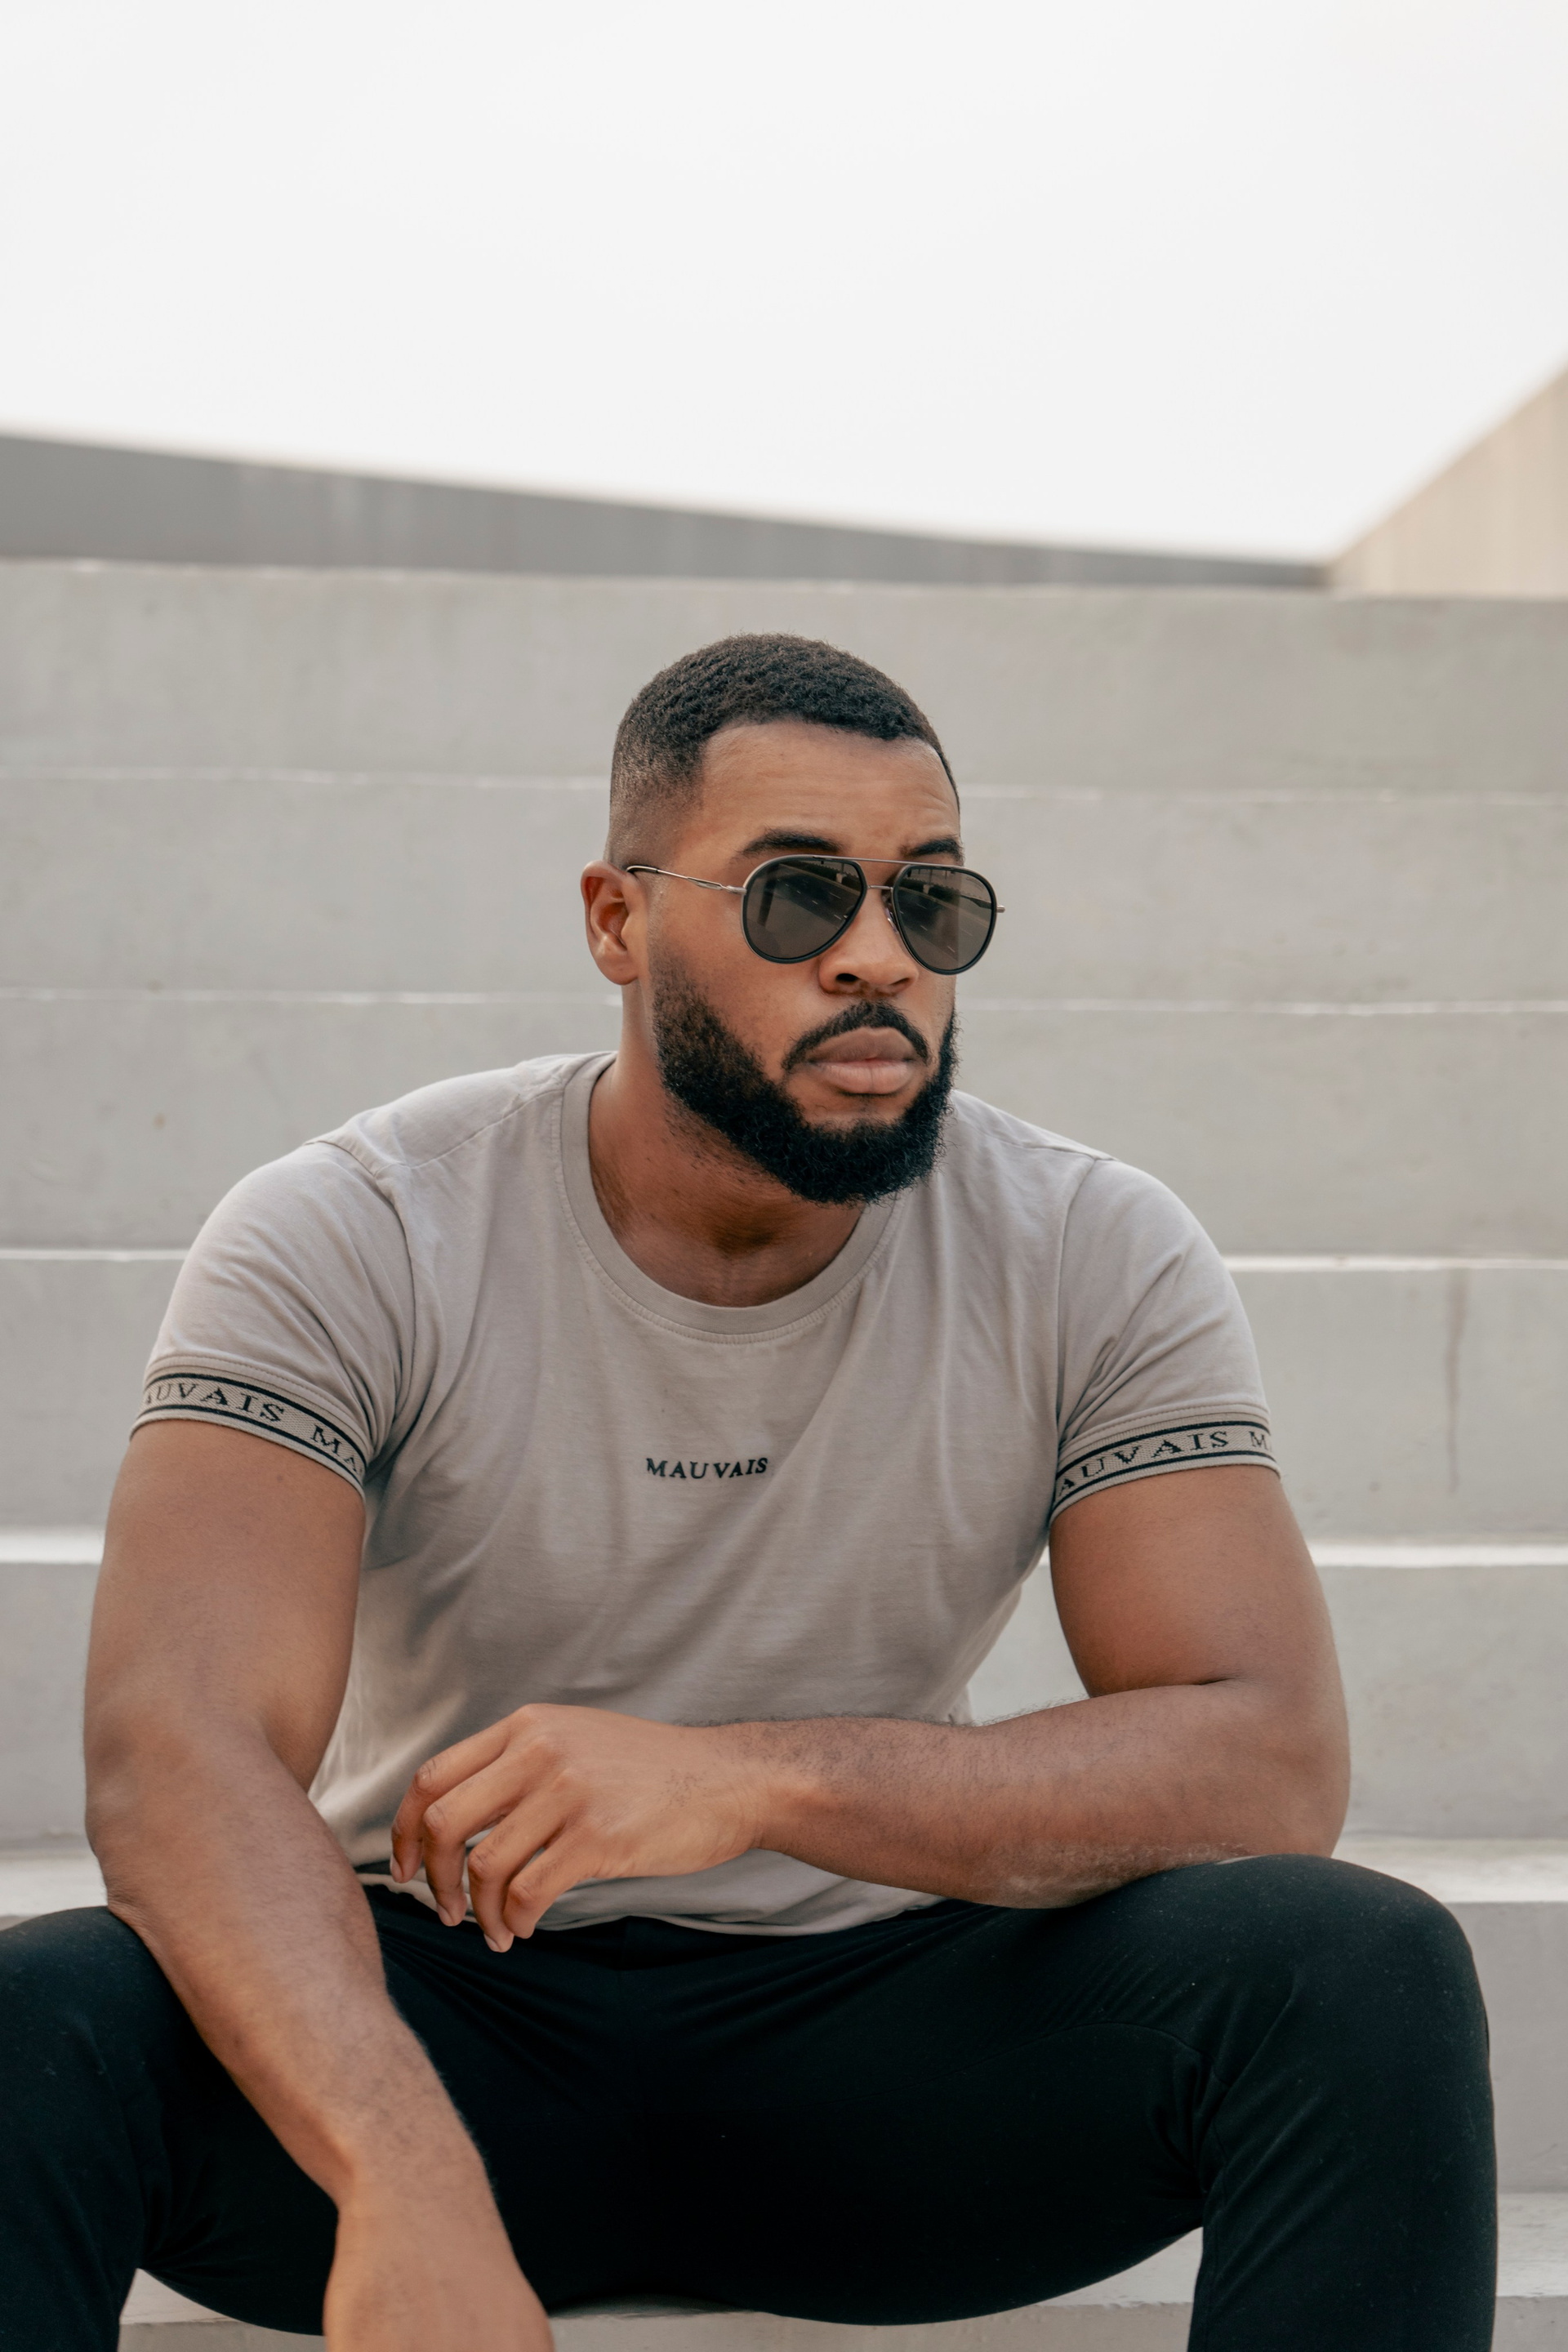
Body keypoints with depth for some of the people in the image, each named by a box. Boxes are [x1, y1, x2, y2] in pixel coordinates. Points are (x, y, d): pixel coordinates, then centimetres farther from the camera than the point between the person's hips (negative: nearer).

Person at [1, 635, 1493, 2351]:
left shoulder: (1094, 1261, -6)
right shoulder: (347, 1242, -12)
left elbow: (1271, 1762, -16)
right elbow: (177, 1743, -25)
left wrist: (752, 1779, -31)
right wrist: (413, 2197, -44)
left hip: (874, 2031, 2)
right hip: (433, 2017, -1)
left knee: (1363, 1975, -25)